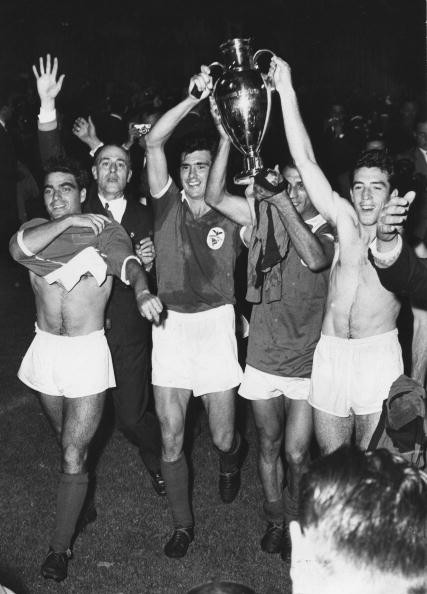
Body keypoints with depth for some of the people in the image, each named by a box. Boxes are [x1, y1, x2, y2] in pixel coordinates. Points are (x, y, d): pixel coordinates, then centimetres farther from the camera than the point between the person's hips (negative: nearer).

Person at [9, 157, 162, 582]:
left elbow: (129, 263, -22)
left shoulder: (106, 231, -3)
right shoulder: (37, 228, 5)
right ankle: (77, 501, 45)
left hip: (87, 353, -4)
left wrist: (142, 292, -43)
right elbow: (18, 249, -18)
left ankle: (60, 547, 9)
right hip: (44, 350, 4)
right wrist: (68, 222, -20)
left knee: (73, 456, -3)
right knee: (66, 440, 22)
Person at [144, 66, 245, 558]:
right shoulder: (168, 205, 4)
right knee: (171, 440, 4)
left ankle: (232, 457, 46)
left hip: (215, 324, -1)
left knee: (222, 436, 6)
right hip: (169, 326, 1)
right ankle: (182, 524, 25)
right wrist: (195, 98, -13)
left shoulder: (232, 217, 2)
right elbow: (154, 141, -7)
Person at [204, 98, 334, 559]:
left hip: (308, 362, -2)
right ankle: (275, 521, 37)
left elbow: (313, 258, -30)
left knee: (296, 454, 2)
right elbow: (215, 198, -12)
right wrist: (227, 139, -21)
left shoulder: (328, 231, -7)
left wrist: (281, 200, -31)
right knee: (269, 446, 16)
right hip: (263, 358, 2)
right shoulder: (265, 219, 0)